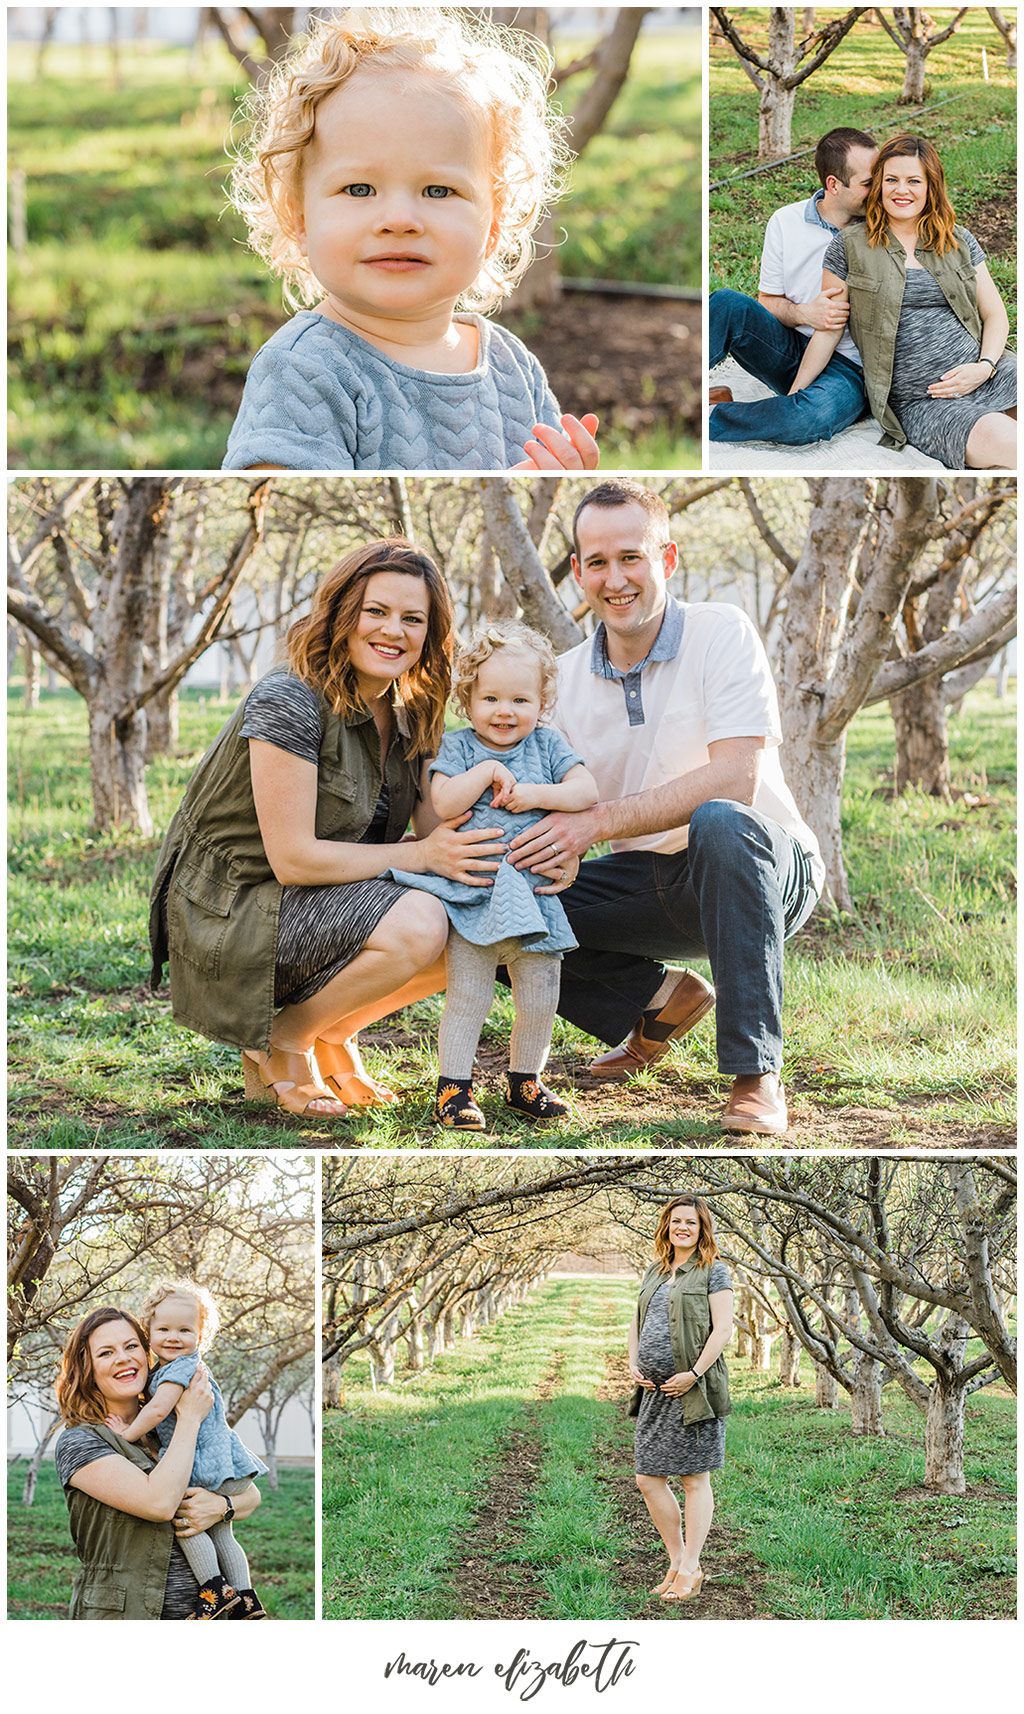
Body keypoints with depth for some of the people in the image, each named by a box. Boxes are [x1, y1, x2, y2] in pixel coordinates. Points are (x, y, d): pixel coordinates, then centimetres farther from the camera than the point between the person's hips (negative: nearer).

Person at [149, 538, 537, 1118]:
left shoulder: (410, 720, 6)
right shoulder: (288, 702, -19)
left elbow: (442, 838, 1)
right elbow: (292, 858, -22)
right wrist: (418, 855, -23)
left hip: (319, 908, 8)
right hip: (230, 914, -8)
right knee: (415, 926, -30)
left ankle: (331, 1035, 6)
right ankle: (280, 1040, -6)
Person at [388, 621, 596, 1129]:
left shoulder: (547, 745, 9)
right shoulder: (458, 746, 3)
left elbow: (587, 791, -1)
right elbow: (444, 805, -11)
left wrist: (536, 794, -12)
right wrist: (488, 771, -15)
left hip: (534, 892, 3)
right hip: (474, 893, -2)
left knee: (539, 1000, 5)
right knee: (467, 997, -6)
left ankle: (525, 1082, 23)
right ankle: (453, 1088, 2)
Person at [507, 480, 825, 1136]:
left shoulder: (719, 632, -13)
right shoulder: (567, 676, 4)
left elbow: (734, 780, -25)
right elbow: (560, 804, 4)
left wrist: (597, 823, -29)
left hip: (770, 870, -5)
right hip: (652, 885, 6)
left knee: (718, 822, -40)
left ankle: (756, 1075, -34)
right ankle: (660, 999, 8)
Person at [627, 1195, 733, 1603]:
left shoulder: (713, 1272, -2)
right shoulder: (654, 1272, 18)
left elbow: (723, 1329, -9)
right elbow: (637, 1322, 24)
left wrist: (694, 1374, -17)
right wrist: (633, 1364, 7)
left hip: (693, 1390, -7)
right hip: (654, 1390, 7)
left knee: (694, 1480, -1)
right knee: (648, 1480, 5)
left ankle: (690, 1571, 3)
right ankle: (677, 1561, 17)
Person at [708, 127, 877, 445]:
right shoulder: (786, 222, 2)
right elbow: (767, 301, 7)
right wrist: (803, 313, -15)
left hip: (849, 368, -3)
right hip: (790, 349, 3)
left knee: (810, 417, -39)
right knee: (728, 305, -27)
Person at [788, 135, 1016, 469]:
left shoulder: (959, 241, 15)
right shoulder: (850, 247, 6)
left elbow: (995, 315, 16)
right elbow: (827, 330, 7)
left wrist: (985, 366, -4)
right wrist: (791, 401, 2)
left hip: (991, 376, 4)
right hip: (920, 403, -4)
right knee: (1007, 444, -32)